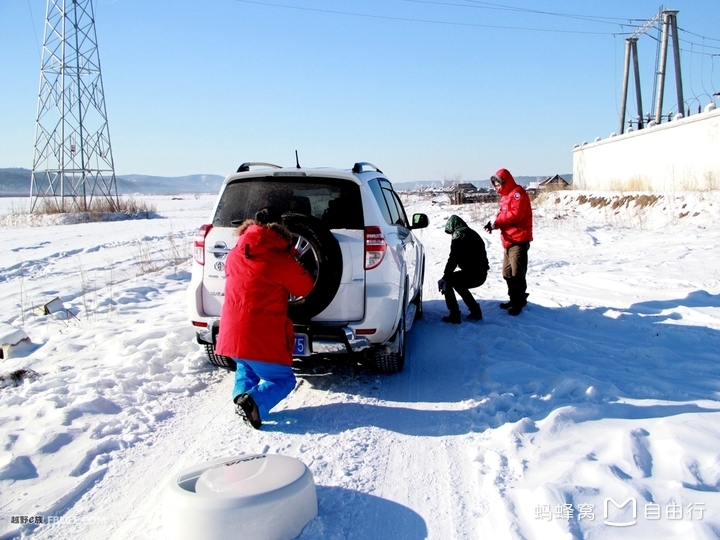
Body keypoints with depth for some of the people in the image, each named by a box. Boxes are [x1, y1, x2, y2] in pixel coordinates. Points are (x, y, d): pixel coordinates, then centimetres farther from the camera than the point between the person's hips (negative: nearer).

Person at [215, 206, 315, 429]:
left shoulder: (235, 254, 8)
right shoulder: (280, 260, -8)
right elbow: (305, 287, 2)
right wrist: (294, 265, 20)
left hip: (232, 333, 6)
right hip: (262, 338, -6)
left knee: (245, 368, 32)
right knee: (283, 379, 10)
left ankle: (241, 394, 5)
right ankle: (255, 401, -16)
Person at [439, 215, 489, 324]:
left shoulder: (458, 234, -5)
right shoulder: (472, 234, 22)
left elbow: (453, 259, -12)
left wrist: (445, 277, -8)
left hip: (472, 274, -9)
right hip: (481, 275, 9)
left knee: (446, 282, 7)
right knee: (458, 283, 31)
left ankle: (454, 315, 2)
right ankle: (476, 312, 29)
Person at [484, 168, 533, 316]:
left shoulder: (517, 193, -11)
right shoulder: (505, 196, 21)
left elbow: (515, 214, -22)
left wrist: (496, 221, -15)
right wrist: (494, 224, -2)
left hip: (519, 240, -10)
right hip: (508, 241, 10)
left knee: (517, 273, -8)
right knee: (508, 273, 14)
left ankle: (519, 302, -2)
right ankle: (514, 299, 24)